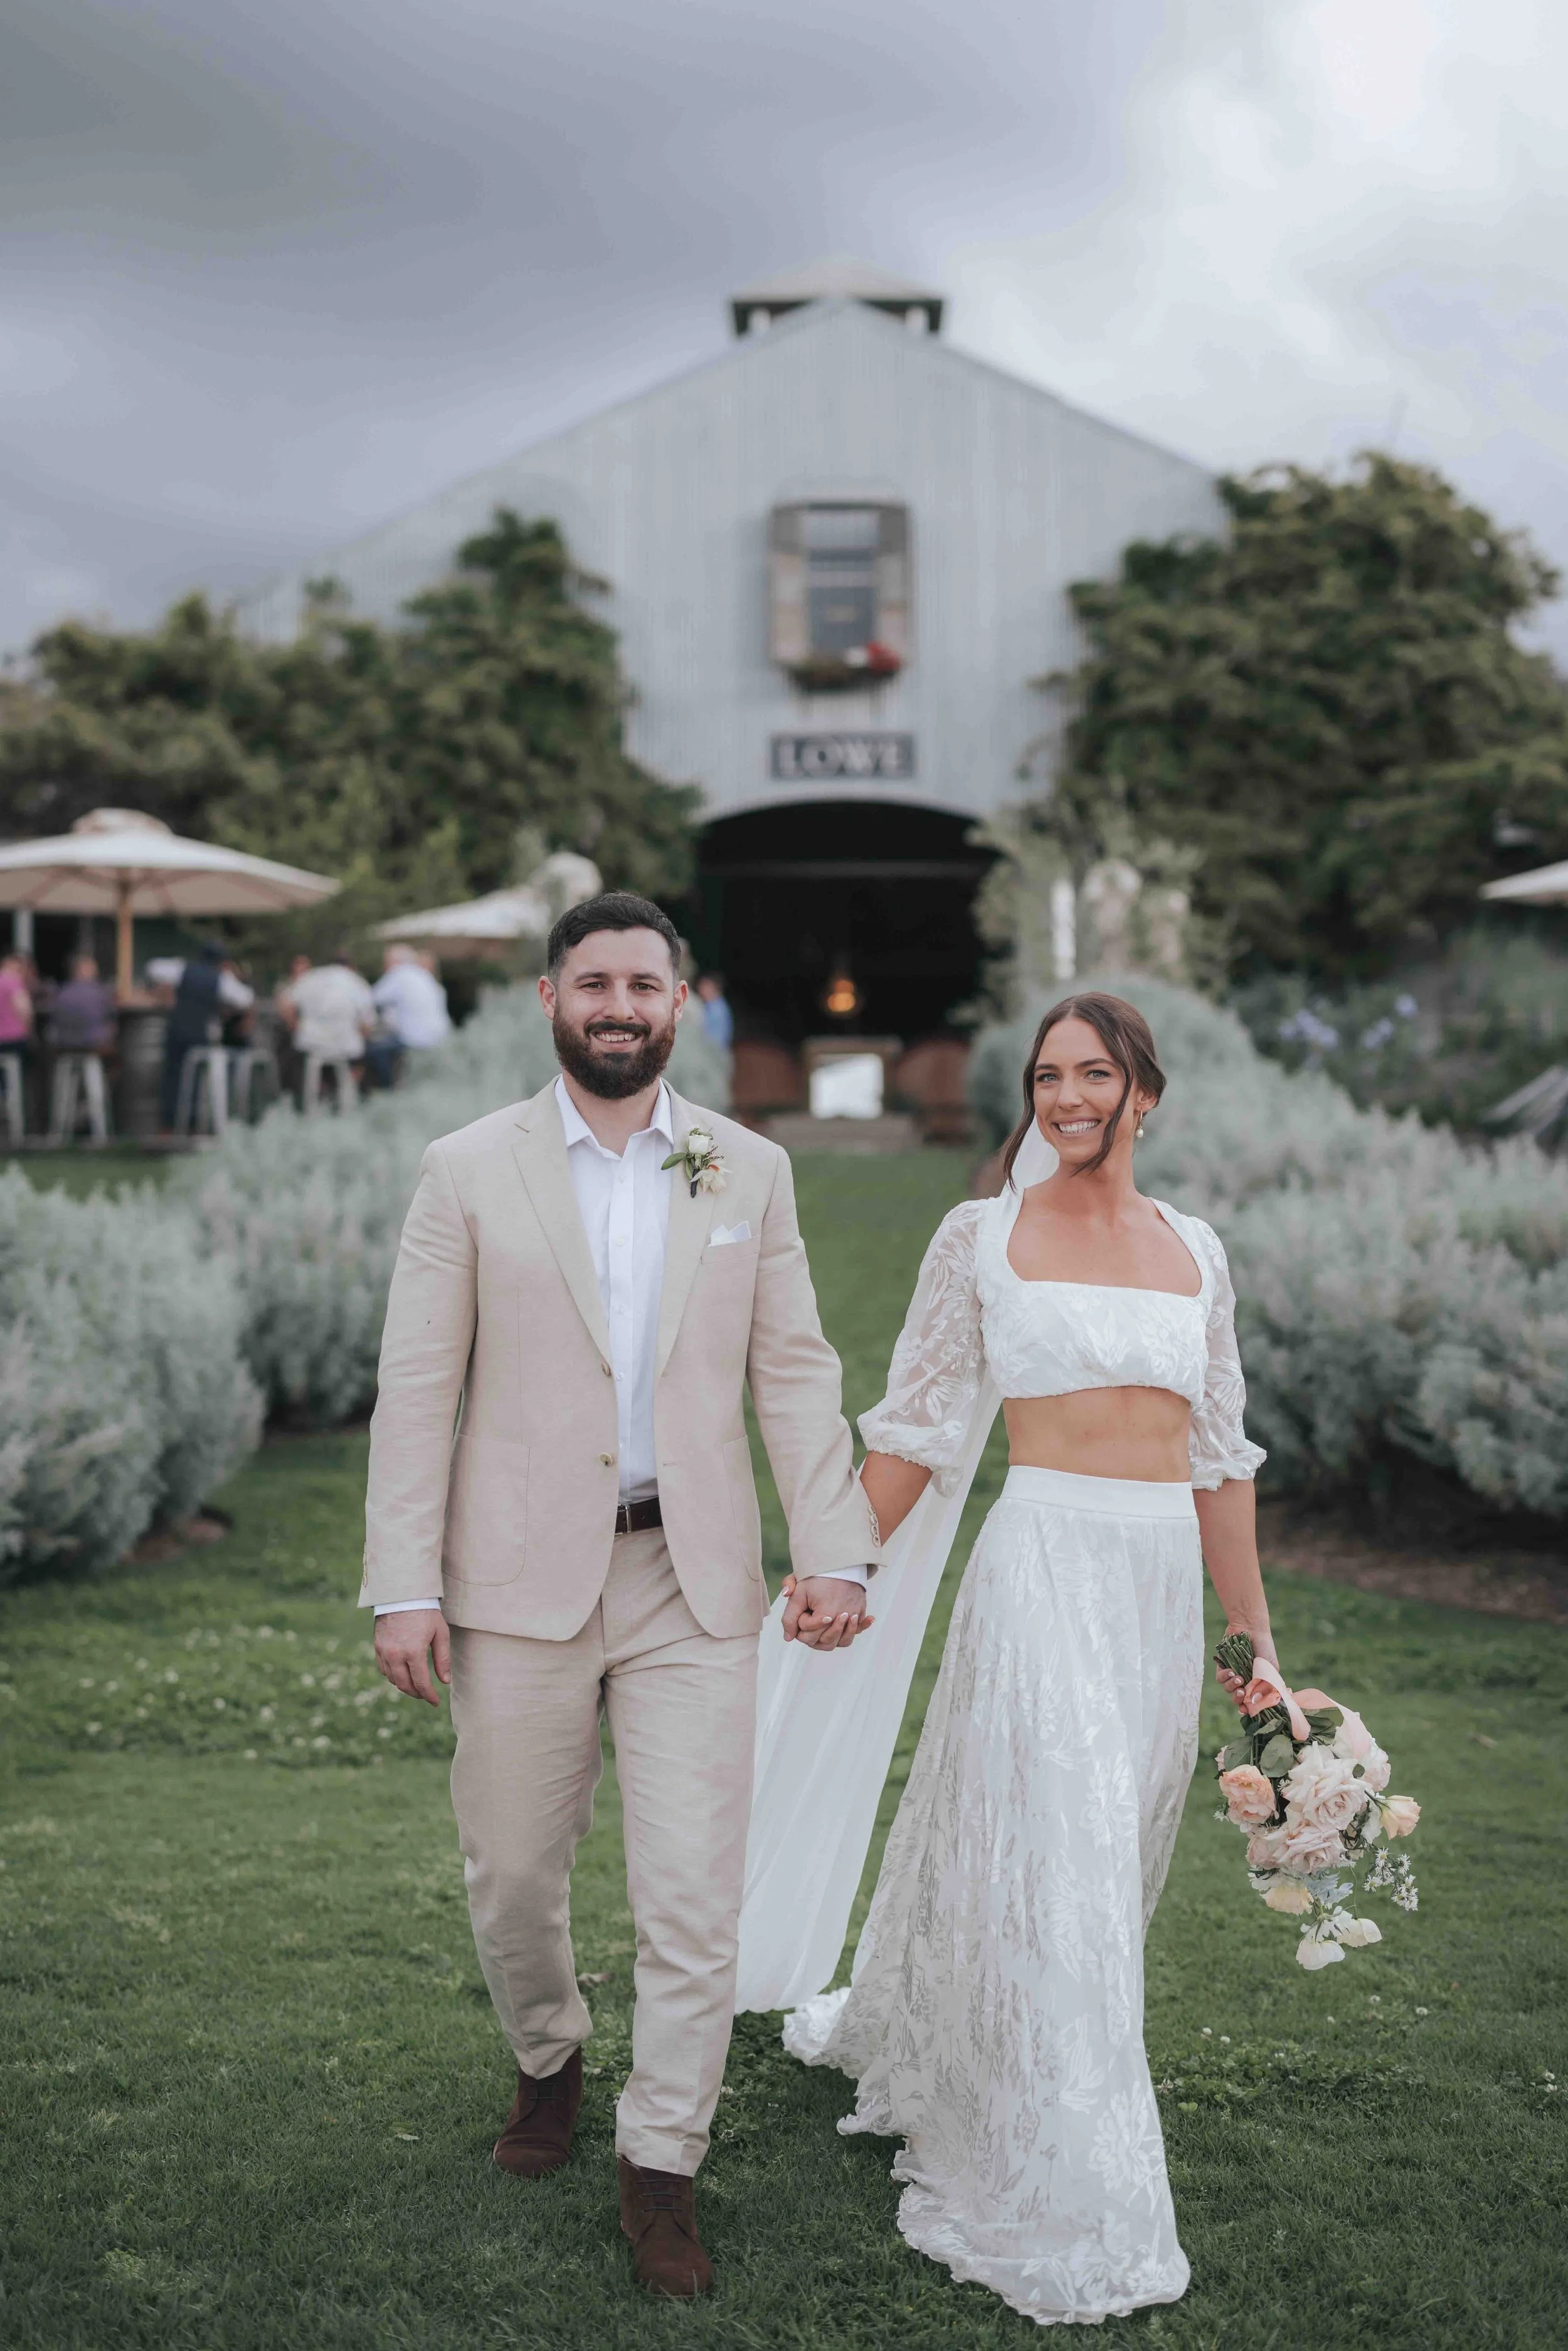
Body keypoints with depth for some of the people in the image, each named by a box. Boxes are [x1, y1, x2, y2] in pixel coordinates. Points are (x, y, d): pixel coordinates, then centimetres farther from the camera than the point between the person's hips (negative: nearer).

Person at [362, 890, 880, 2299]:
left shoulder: (751, 1171, 6)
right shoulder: (470, 1171, 0)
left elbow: (795, 1374, 5)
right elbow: (417, 1389, -2)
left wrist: (835, 1546, -5)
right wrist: (405, 1585, -7)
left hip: (693, 1579, 1)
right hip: (521, 1577, 0)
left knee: (697, 1892, -1)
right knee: (513, 1872, 12)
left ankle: (663, 2165, 17)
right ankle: (549, 2056, 42)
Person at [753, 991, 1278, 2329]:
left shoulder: (1194, 1252, 9)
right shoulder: (983, 1237, -2)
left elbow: (1220, 1454, 12)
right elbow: (918, 1426, 1)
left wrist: (1255, 1634, 12)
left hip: (1164, 1584, 5)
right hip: (1043, 1570, -5)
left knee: (1109, 1855, 17)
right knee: (1051, 1867, -5)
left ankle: (894, 2036, 42)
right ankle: (1073, 2218, 6)